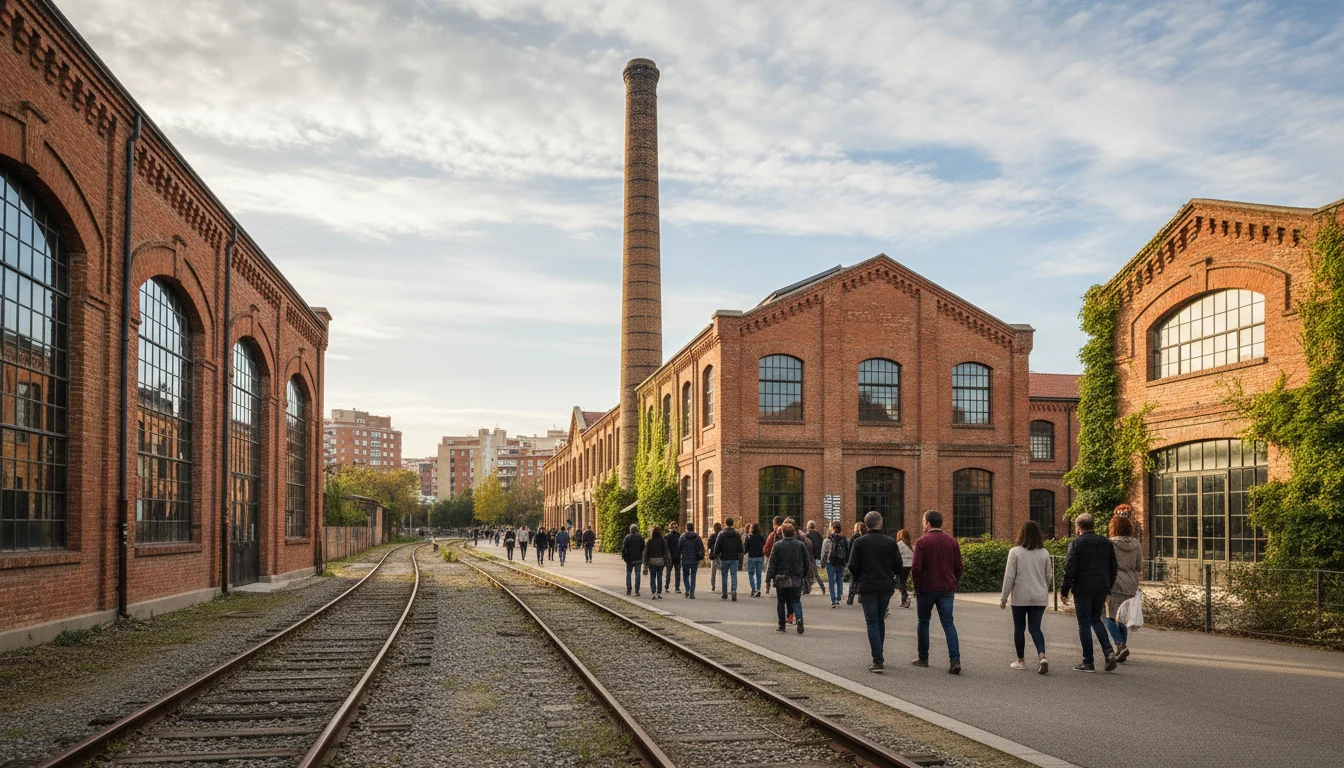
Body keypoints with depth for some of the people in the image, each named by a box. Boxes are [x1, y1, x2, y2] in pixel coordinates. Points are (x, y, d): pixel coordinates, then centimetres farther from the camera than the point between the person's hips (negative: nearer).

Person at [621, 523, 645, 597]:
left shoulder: (627, 537, -4)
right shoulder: (640, 538, -3)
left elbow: (623, 548, -6)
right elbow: (643, 548, -3)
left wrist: (623, 556, 5)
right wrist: (643, 558, 8)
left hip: (629, 558, 0)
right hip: (638, 559, 0)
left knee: (628, 574, 13)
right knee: (637, 574, 2)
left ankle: (628, 590, 13)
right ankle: (637, 591, -2)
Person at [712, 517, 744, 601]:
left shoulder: (721, 534, -5)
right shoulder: (737, 534, 2)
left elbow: (717, 546, -6)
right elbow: (740, 547, 7)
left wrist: (716, 556, 0)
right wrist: (740, 557, 15)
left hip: (724, 558, -1)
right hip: (734, 559, 1)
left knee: (724, 576, 10)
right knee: (734, 576, 0)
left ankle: (725, 594, 16)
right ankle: (734, 592, -16)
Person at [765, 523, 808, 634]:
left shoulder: (777, 545, -6)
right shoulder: (801, 545, 2)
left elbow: (772, 563, -7)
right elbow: (806, 563, 7)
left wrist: (768, 579, -4)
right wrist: (804, 576, 18)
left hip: (780, 579, -1)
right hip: (796, 579, 1)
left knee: (781, 602, 10)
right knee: (796, 601, 6)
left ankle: (782, 626, 12)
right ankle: (799, 618, -21)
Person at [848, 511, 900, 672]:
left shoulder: (860, 542, -7)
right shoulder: (890, 542, -1)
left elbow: (853, 566, -9)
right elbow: (898, 565, 1)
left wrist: (857, 578, 11)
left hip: (868, 588, -3)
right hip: (886, 587, 3)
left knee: (872, 623, 0)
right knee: (880, 620, 19)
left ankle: (878, 661, -8)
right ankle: (879, 656, 26)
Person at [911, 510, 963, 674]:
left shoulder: (922, 542, -8)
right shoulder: (952, 542, 5)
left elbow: (916, 568, -12)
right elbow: (958, 567, 6)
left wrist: (917, 587, 0)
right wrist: (953, 585, 13)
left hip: (926, 589, -3)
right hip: (947, 590, 3)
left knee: (923, 622, 11)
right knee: (948, 623, 3)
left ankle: (923, 658, 19)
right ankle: (955, 660, -10)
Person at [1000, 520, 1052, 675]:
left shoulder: (1015, 552, -10)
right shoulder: (1044, 553, 2)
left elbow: (1009, 576, -9)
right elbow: (1049, 576, 10)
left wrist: (1004, 597, -1)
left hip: (1020, 597, -3)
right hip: (1039, 597, 3)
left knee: (1019, 628, 10)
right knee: (1035, 628, 6)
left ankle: (1021, 660, 19)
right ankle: (1042, 656, -15)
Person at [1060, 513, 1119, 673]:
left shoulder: (1076, 543, -9)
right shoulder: (1107, 543, 8)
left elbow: (1070, 569, -13)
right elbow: (1113, 568, 11)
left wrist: (1064, 591, -7)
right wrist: (1108, 588, 19)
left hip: (1083, 589, -5)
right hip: (1102, 588, 5)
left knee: (1084, 624, 2)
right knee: (1096, 620, 20)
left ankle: (1088, 662, 5)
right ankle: (1109, 651, 1)